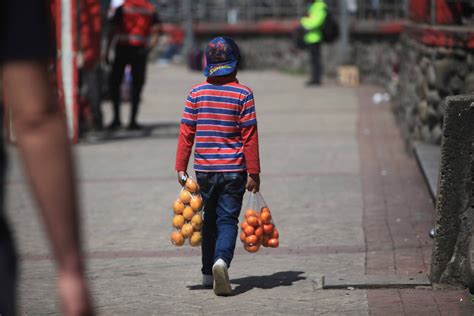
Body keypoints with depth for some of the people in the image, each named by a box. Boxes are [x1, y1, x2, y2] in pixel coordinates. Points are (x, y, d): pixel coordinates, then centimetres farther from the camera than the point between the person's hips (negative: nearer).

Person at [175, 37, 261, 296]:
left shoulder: (196, 92, -1)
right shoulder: (243, 94, -7)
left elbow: (186, 132, 0)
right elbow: (249, 136, -7)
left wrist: (181, 166, 6)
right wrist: (253, 172, -2)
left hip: (204, 168, 3)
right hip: (233, 168, -2)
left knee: (209, 219, 16)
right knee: (227, 219, 0)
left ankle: (208, 272, 22)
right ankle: (222, 259, -25)